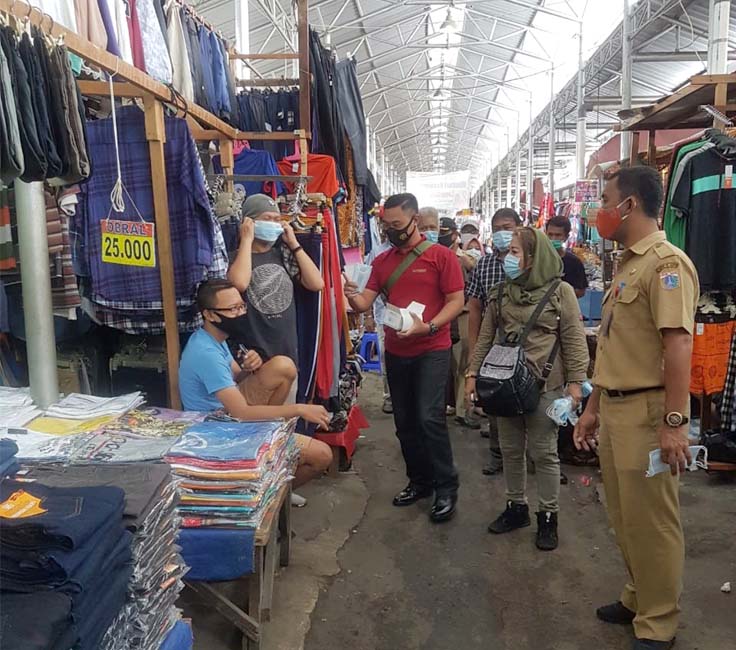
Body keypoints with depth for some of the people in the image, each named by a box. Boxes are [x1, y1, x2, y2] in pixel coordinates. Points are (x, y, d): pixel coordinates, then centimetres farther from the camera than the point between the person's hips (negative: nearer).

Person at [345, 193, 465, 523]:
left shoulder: (441, 255, -6)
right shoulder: (382, 261, 8)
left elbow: (456, 301, -9)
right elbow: (365, 303, 2)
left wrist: (428, 327, -24)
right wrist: (353, 296, -21)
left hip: (431, 350, -5)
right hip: (396, 352, 6)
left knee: (429, 417, -13)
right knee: (404, 421, 12)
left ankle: (446, 487, 3)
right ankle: (419, 481, 28)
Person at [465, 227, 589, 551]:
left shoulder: (560, 291, -6)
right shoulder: (501, 293, 7)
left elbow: (574, 339, -6)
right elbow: (486, 336, 10)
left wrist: (575, 381, -11)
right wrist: (473, 374, 6)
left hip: (544, 385, -4)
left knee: (544, 452, 5)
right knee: (510, 449, 13)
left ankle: (548, 516, 20)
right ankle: (516, 507, 30)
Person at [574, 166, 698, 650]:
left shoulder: (666, 262, -14)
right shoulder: (627, 265, 15)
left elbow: (678, 344, -22)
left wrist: (675, 422, -25)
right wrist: (594, 408, 18)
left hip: (647, 411, -9)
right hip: (615, 409, 9)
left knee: (651, 522, 4)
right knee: (624, 519, 18)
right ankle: (639, 599, 35)